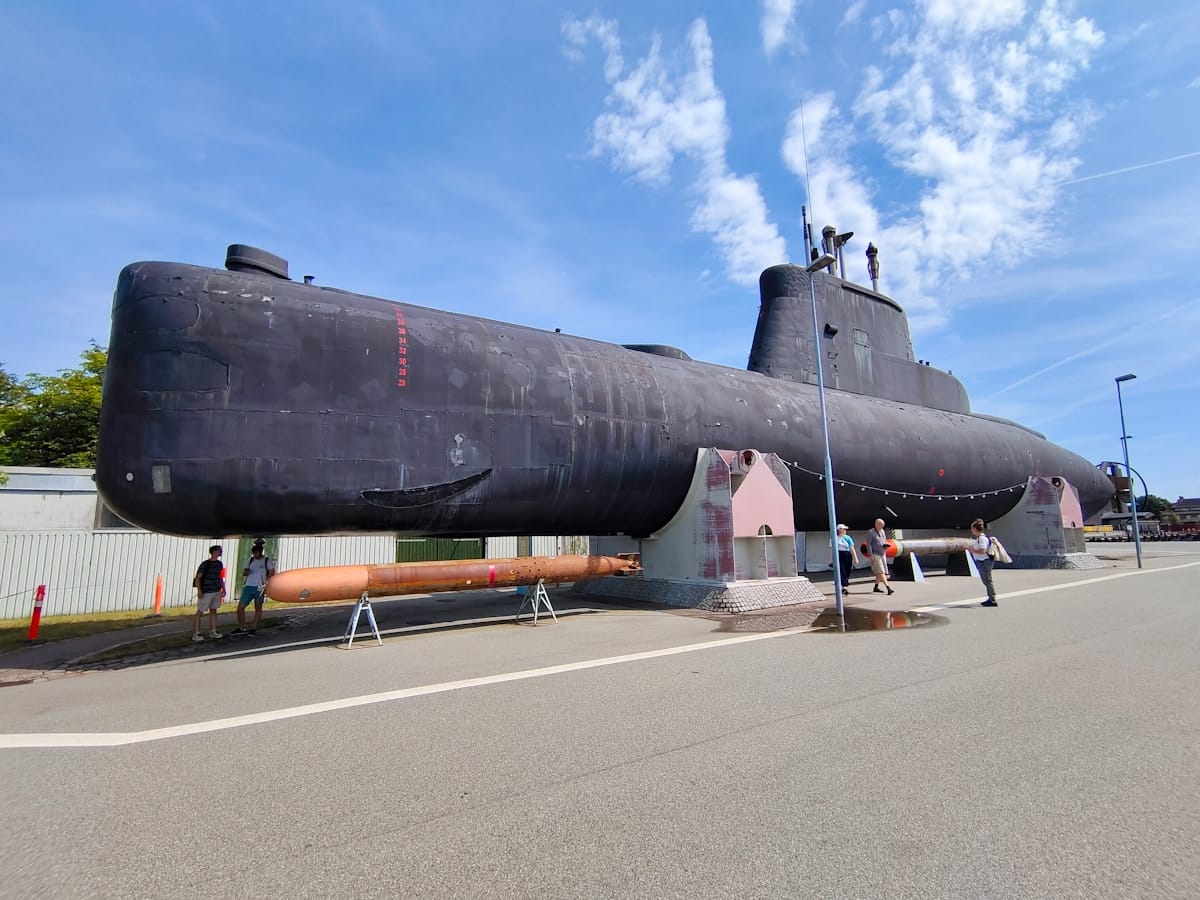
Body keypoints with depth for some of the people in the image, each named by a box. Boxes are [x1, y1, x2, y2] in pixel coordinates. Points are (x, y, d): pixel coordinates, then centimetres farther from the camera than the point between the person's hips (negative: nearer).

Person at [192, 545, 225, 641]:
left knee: (213, 611, 12)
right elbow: (198, 578, -12)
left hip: (216, 591, 7)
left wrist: (223, 589, 17)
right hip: (206, 592, -7)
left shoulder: (219, 564, 9)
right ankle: (195, 633, 6)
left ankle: (213, 631, 18)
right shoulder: (205, 564, -12)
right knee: (200, 612, 0)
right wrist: (199, 591, -20)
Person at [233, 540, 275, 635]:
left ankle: (253, 628, 10)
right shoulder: (251, 560, 15)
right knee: (240, 607, 1)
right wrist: (245, 572, -5)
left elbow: (271, 574, -2)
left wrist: (266, 585, -13)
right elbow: (243, 573, 20)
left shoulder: (267, 560, 2)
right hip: (248, 587, 5)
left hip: (259, 588, -4)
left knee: (258, 608, 3)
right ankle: (241, 628, 13)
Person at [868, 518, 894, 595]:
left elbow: (885, 540, 21)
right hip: (875, 555, -7)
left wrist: (886, 545, -4)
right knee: (880, 571, -12)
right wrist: (871, 555, -18)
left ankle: (876, 587, 16)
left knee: (880, 572, 8)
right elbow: (868, 544, -12)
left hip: (883, 555, 7)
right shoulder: (870, 532, -9)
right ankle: (888, 587, -20)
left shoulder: (882, 531, 12)